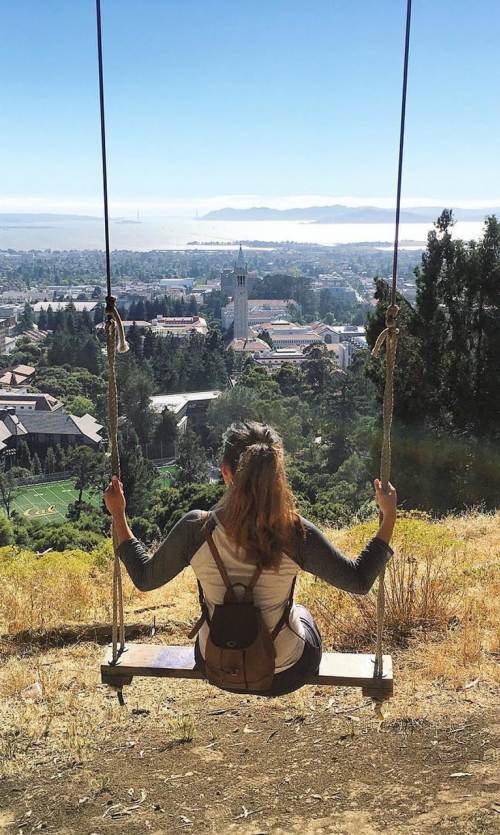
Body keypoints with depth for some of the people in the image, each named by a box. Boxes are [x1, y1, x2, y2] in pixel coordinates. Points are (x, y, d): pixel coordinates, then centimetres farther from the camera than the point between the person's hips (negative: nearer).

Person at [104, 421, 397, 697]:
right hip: (285, 675, -1)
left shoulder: (195, 529, -23)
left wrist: (118, 514, 3)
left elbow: (145, 577, -6)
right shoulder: (295, 533, -26)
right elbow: (359, 581, -13)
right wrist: (389, 517, -6)